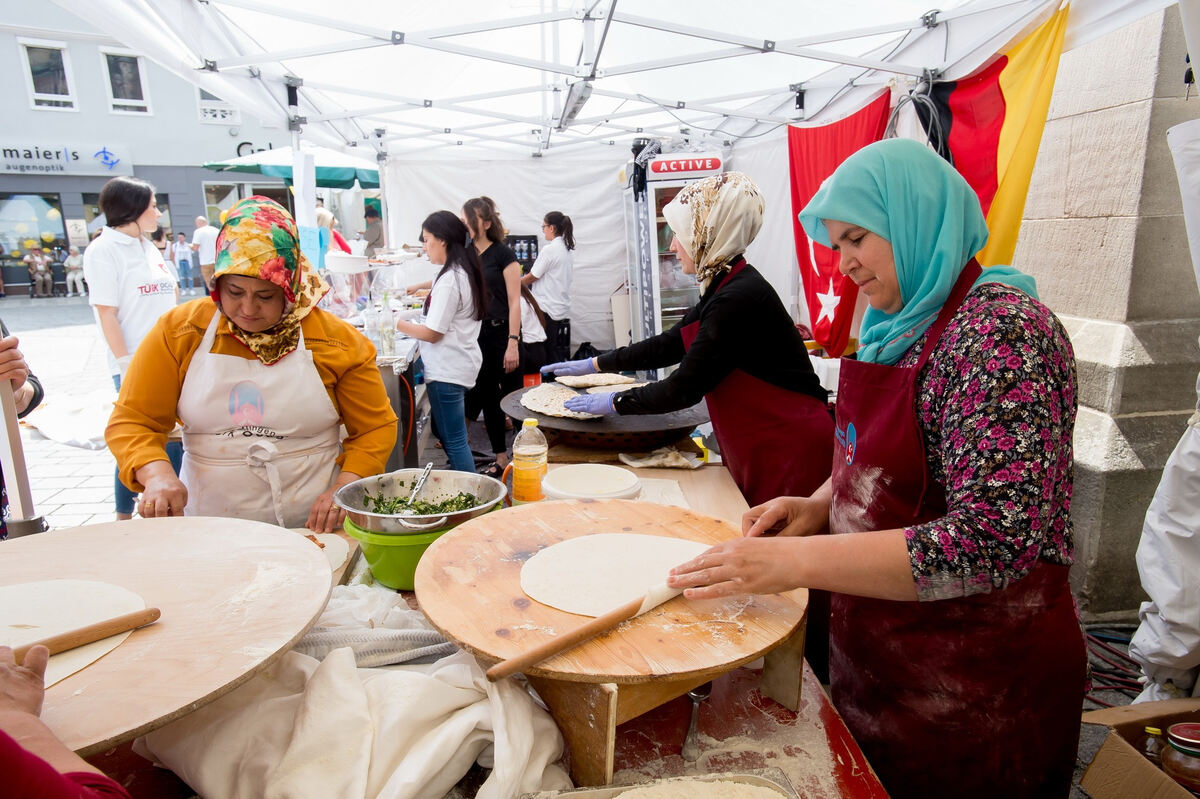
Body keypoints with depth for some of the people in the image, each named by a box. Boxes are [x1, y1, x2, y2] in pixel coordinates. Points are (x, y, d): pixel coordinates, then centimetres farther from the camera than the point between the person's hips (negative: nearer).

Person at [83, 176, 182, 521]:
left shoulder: (148, 248, 14)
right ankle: (124, 517, 17)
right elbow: (107, 314, -12)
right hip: (135, 367, -7)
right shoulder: (103, 250, -8)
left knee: (173, 437, 11)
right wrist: (126, 364, -16)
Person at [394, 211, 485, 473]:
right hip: (462, 362, 10)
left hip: (447, 370, -10)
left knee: (454, 441, -3)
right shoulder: (465, 272, 12)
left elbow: (432, 333, -17)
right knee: (444, 431, 18)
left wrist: (397, 324, -5)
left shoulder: (449, 279, -18)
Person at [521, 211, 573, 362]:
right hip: (564, 309, 8)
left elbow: (532, 277, -8)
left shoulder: (549, 249, -13)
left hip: (548, 310, -8)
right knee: (562, 354, 10)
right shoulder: (569, 249, 11)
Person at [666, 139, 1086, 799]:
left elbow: (993, 540, -32)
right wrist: (821, 504, -3)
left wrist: (798, 560, -32)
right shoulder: (900, 327, 5)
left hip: (975, 692, -7)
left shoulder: (1002, 331, -23)